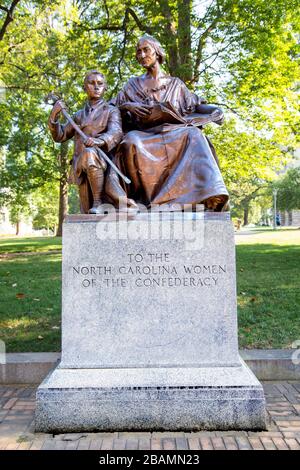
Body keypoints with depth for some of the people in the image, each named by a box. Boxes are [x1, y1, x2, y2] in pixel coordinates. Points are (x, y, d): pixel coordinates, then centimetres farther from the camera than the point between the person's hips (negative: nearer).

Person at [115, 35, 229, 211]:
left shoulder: (175, 83, 22)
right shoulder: (134, 84, 22)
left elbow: (195, 105, 16)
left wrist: (214, 109, -4)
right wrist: (128, 106, -7)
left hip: (174, 132, 0)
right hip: (145, 135, 0)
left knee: (193, 135, -33)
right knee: (131, 141, -36)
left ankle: (211, 197, -45)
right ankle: (141, 194, -32)